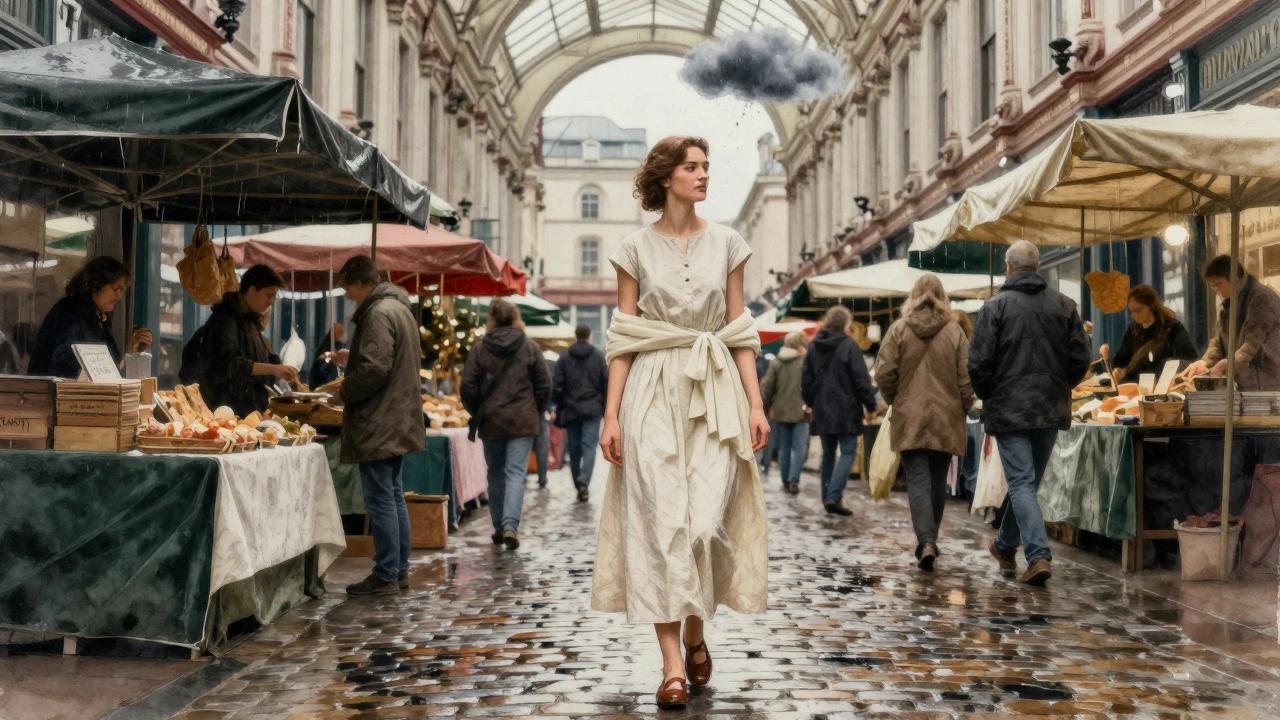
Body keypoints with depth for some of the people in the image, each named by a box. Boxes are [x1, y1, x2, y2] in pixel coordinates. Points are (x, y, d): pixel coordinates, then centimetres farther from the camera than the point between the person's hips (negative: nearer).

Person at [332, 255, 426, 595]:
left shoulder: (378, 313, -16)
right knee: (393, 496, 15)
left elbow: (374, 370, -24)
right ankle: (400, 570, 20)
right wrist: (352, 359, 23)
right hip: (399, 420, 10)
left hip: (378, 424, -10)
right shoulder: (399, 307, 15)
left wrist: (345, 391, -9)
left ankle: (386, 575, -1)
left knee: (381, 499, -5)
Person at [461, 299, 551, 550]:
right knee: (516, 473, -3)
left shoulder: (479, 350, -1)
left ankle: (499, 527, 18)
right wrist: (535, 412, 15)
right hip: (523, 421, -1)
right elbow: (545, 385, 1)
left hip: (491, 421, 1)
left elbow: (468, 388, -1)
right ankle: (510, 525, -18)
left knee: (495, 473, 13)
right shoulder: (530, 348, 0)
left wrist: (477, 414, 15)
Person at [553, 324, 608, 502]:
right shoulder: (598, 355, 0)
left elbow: (557, 386, 0)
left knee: (574, 449, 10)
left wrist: (560, 407, 11)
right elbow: (606, 382, -1)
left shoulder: (565, 357, 3)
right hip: (592, 409, -1)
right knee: (589, 446, -5)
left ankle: (578, 485, 13)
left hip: (571, 409, 1)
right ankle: (584, 482, -23)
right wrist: (606, 407, 6)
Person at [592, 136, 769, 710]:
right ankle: (673, 665, 0)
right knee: (661, 523, -5)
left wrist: (755, 403, 1)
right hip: (653, 391, -1)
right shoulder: (636, 249, 5)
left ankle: (695, 633, 21)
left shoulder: (726, 244, 9)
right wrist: (612, 412, -4)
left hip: (715, 391, 1)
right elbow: (622, 338, 3)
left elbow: (740, 331, 9)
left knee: (707, 521, -7)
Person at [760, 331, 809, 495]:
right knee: (799, 448, -2)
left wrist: (767, 407, 11)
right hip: (800, 413, -4)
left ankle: (785, 481, 17)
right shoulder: (805, 362, -7)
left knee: (784, 447, 12)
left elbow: (766, 387, 2)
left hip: (780, 412, 4)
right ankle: (793, 480, -12)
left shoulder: (776, 364, 4)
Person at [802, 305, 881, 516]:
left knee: (828, 454, 14)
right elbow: (861, 379, -11)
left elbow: (806, 379, 14)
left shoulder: (814, 347, 8)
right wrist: (871, 404, -2)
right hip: (845, 410, -6)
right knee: (848, 452, -3)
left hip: (822, 410, 6)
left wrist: (810, 402, 26)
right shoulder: (849, 346, -9)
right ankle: (834, 497, -16)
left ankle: (827, 497, 15)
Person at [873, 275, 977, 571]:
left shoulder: (899, 329, -4)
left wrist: (894, 400, 12)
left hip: (909, 419, -1)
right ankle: (930, 540, 23)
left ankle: (926, 542, -20)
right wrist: (963, 408, 12)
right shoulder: (955, 331, -2)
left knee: (918, 482, -3)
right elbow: (966, 377, -2)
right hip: (946, 420, 2)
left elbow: (884, 373, -5)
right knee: (938, 482, 14)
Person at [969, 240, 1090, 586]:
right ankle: (1006, 546, 32)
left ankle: (1038, 556, -17)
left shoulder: (996, 306, -7)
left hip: (1009, 409, -4)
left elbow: (979, 362, -10)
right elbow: (1081, 358, 4)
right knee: (1028, 480, 17)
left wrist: (987, 396, 7)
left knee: (1021, 483, -4)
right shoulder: (1064, 305, 5)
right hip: (1051, 409, 4)